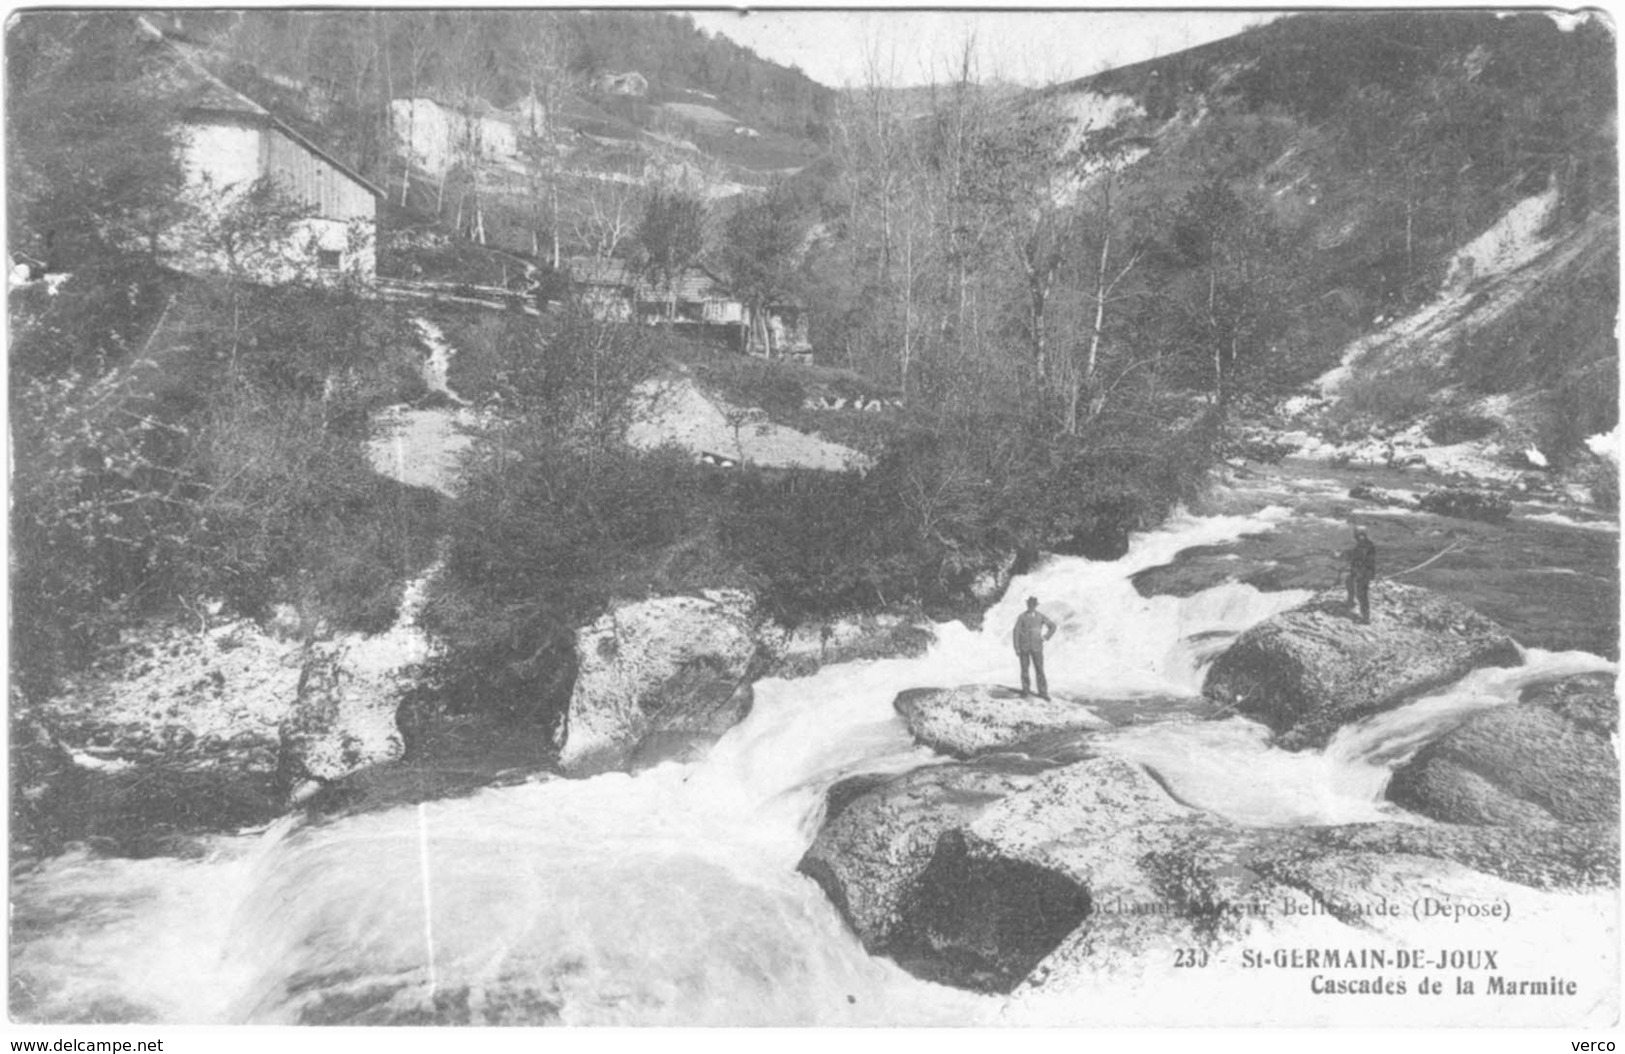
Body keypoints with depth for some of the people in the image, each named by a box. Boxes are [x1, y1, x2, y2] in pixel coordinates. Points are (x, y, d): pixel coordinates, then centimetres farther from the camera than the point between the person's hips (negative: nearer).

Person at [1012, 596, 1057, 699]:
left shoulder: (1041, 616, -2)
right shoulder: (1021, 617, -5)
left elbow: (1053, 626, 10)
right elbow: (1016, 633, -5)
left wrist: (1045, 637, 0)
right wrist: (1016, 648, -9)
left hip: (1037, 647, 0)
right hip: (1024, 647, 0)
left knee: (1040, 670, -4)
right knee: (1024, 669, 5)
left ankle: (1043, 693, -3)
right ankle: (1025, 690, 19)